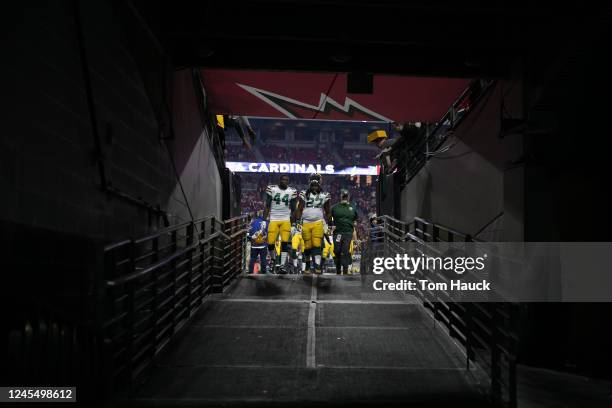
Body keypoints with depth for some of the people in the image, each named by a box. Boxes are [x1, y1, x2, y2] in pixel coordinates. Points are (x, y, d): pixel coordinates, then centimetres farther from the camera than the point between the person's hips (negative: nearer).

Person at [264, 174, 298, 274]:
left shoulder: (292, 191, 4)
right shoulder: (272, 189, 0)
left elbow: (293, 209, 9)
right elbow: (267, 206, 3)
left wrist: (292, 223, 6)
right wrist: (264, 220, -3)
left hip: (286, 220, 1)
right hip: (273, 220, -1)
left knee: (285, 242, -10)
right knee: (270, 242, -5)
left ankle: (282, 265, -5)